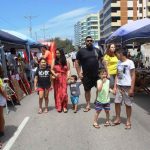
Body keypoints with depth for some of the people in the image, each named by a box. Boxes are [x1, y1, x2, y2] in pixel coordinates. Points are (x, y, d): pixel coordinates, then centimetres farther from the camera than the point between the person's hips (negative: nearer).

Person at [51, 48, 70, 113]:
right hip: (56, 78, 2)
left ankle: (64, 107, 4)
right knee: (57, 92, 4)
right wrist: (55, 74, -14)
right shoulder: (54, 61, 5)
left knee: (64, 93, -7)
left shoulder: (66, 61, 2)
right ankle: (59, 107, 11)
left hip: (64, 78, -1)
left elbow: (68, 70, 4)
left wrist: (67, 77, -10)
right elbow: (52, 69, 4)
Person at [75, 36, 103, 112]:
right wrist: (79, 73, -7)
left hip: (97, 74, 2)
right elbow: (77, 62, 0)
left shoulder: (97, 50, 4)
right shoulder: (81, 51, -2)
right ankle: (88, 105, 23)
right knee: (87, 90, 10)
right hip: (86, 75, -1)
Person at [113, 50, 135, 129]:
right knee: (117, 102, 6)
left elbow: (133, 76, -9)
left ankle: (128, 121, 18)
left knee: (128, 104, 4)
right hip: (119, 86, 6)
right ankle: (118, 119, 22)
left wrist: (132, 89, -13)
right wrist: (115, 86, 7)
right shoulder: (119, 62, 8)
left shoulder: (130, 62, -10)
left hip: (127, 86, -5)